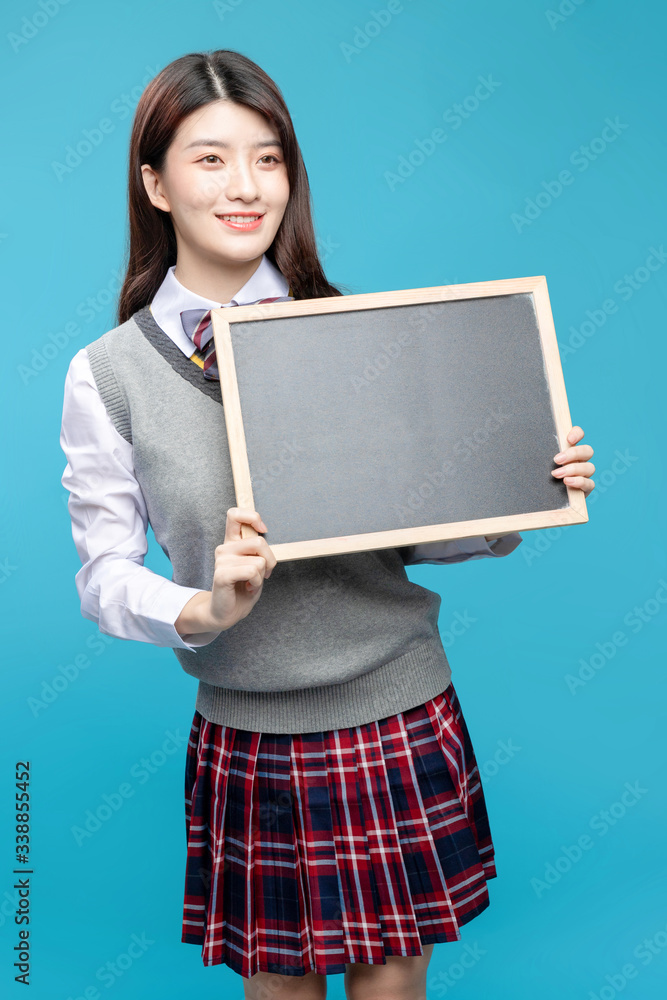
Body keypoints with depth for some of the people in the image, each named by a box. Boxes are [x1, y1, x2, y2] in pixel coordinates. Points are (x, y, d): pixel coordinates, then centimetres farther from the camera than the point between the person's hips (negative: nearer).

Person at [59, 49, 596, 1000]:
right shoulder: (108, 373, -5)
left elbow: (418, 532, 3)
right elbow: (104, 574, -4)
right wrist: (205, 609, -22)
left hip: (403, 729, 1)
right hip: (251, 746, 0)